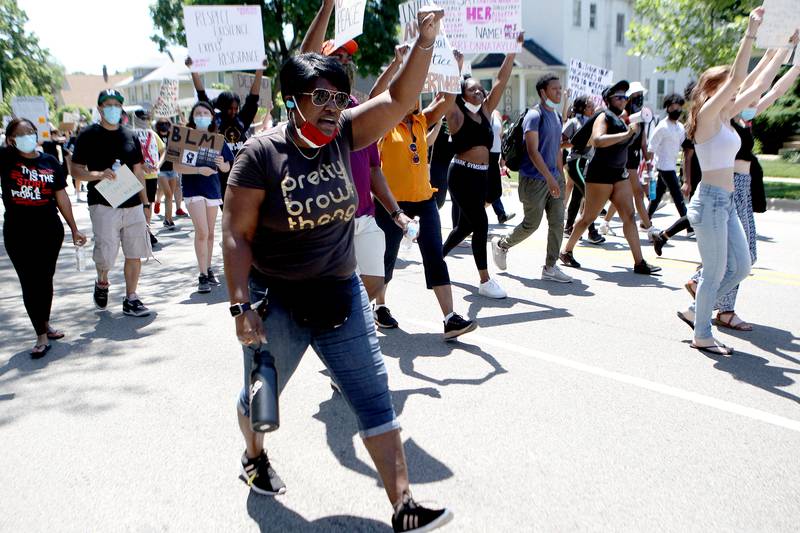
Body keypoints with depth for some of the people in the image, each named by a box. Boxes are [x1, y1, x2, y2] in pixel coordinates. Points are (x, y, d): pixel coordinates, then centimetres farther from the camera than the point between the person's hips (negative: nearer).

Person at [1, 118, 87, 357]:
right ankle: (41, 336, 5)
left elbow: (61, 198, 8)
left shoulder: (50, 162, 4)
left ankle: (45, 324, 30)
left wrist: (74, 229, 10)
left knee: (45, 280, 11)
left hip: (50, 231, 2)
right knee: (29, 283, 0)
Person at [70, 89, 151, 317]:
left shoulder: (130, 136, 13)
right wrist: (98, 174, -20)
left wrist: (144, 202, 12)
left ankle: (131, 299, 14)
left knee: (135, 254, 3)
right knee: (105, 256, -7)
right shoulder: (88, 135, 1)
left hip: (133, 205, 4)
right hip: (103, 205, -4)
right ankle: (102, 283, 26)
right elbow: (76, 170, -1)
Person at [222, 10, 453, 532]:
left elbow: (399, 99, -11)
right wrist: (241, 306, -21)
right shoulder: (262, 153, -15)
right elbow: (236, 235, -15)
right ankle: (254, 456, 53)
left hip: (340, 294, 4)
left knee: (374, 395, 1)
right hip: (277, 302, -3)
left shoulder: (343, 135, -3)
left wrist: (426, 40, -23)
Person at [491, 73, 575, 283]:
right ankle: (501, 245, 25)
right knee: (531, 224, 1)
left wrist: (561, 176, 17)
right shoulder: (534, 115, -13)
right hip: (534, 179, -8)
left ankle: (550, 267, 10)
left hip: (554, 178, 8)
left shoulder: (557, 116, 13)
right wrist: (549, 178, -25)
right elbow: (533, 151, -20)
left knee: (558, 222, 2)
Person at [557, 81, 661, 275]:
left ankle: (639, 262, 1)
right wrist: (626, 134, -28)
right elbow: (597, 140, -29)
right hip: (601, 173, -8)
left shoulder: (621, 119, 16)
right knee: (589, 216, 2)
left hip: (619, 173, 8)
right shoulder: (604, 117, -9)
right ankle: (567, 251, 18)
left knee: (629, 216, 1)